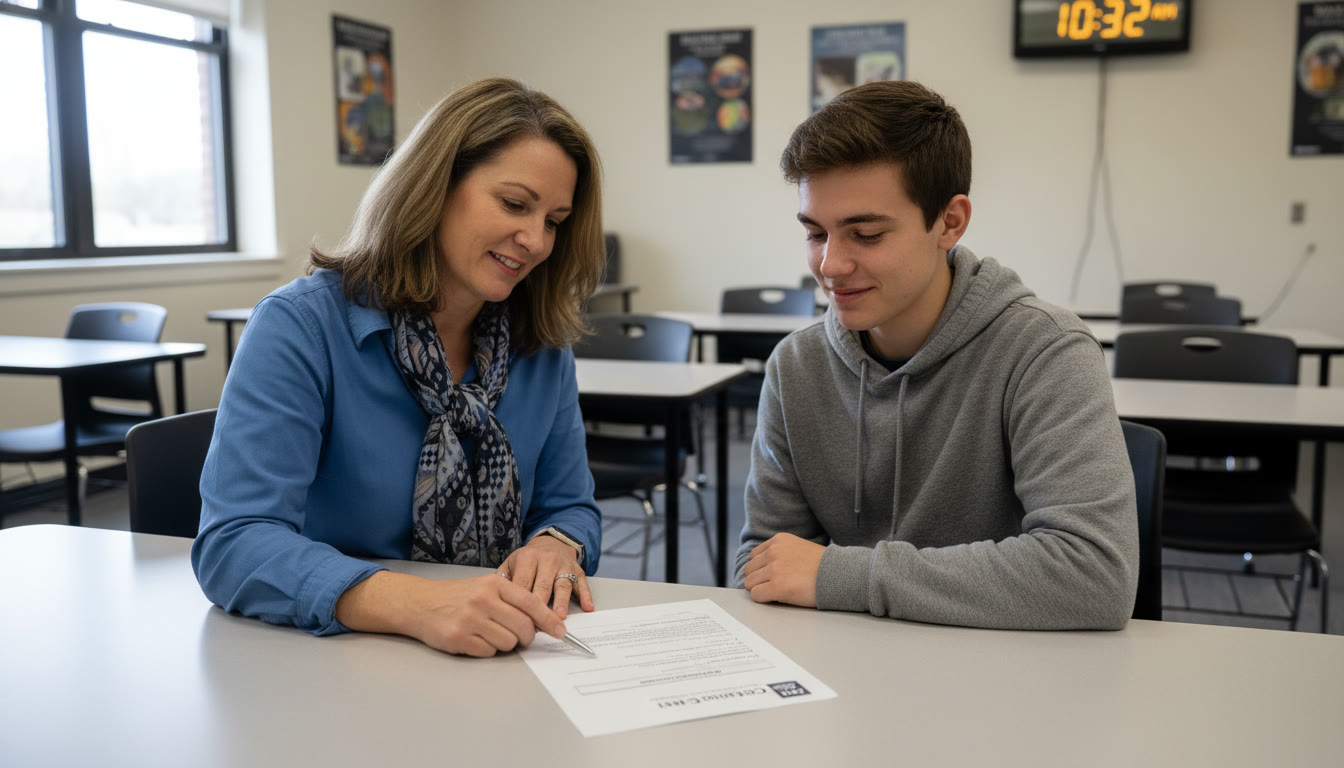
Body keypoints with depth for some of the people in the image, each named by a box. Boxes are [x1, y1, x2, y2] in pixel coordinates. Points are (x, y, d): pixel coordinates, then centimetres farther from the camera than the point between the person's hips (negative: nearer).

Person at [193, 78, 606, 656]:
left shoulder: (543, 343, 4)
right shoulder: (302, 326, -11)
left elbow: (570, 507, 10)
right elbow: (232, 543, -20)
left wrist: (556, 548, -15)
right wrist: (415, 604, -35)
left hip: (510, 661, 5)